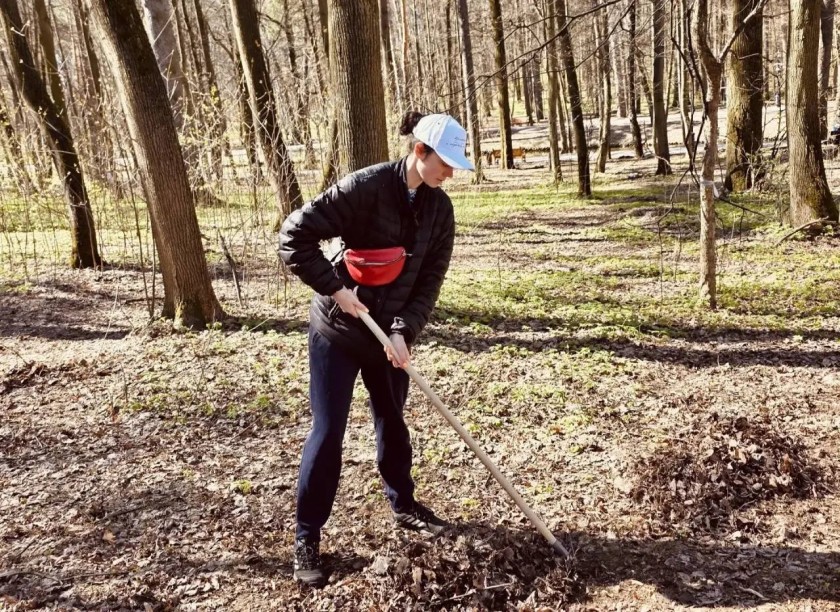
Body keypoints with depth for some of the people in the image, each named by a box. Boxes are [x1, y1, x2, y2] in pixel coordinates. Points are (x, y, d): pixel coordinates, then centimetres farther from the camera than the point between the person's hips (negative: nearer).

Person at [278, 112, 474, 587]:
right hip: (338, 330, -5)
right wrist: (334, 288, -21)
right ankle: (307, 537, 12)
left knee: (393, 422, 19)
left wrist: (404, 331, -14)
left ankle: (404, 505, 40)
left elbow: (430, 279, -2)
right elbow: (295, 235, -20)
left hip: (391, 335, 5)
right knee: (327, 432, -2)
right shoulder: (364, 187, -21)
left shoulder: (440, 208, -3)